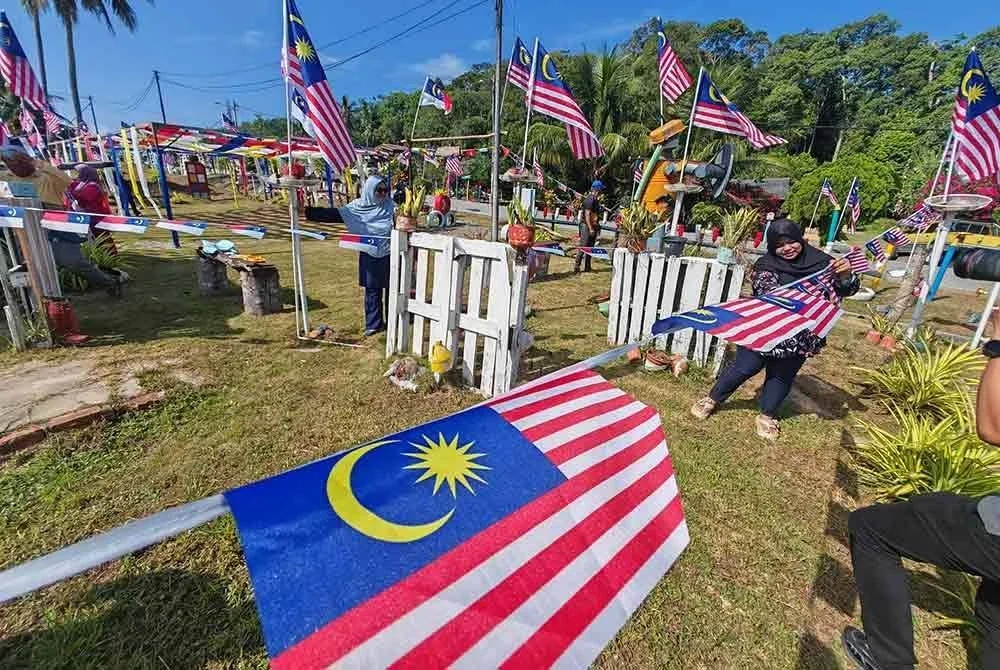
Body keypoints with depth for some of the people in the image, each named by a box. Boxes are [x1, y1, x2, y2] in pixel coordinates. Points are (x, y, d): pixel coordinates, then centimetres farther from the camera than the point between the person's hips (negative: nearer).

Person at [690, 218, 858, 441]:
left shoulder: (819, 260, -2)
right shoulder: (766, 265, -10)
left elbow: (844, 290, -1)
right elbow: (770, 296, -23)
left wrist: (845, 275, -24)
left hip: (799, 336, 3)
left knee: (782, 376, 12)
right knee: (744, 366, 6)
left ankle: (767, 416, 31)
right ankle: (712, 399, 25)